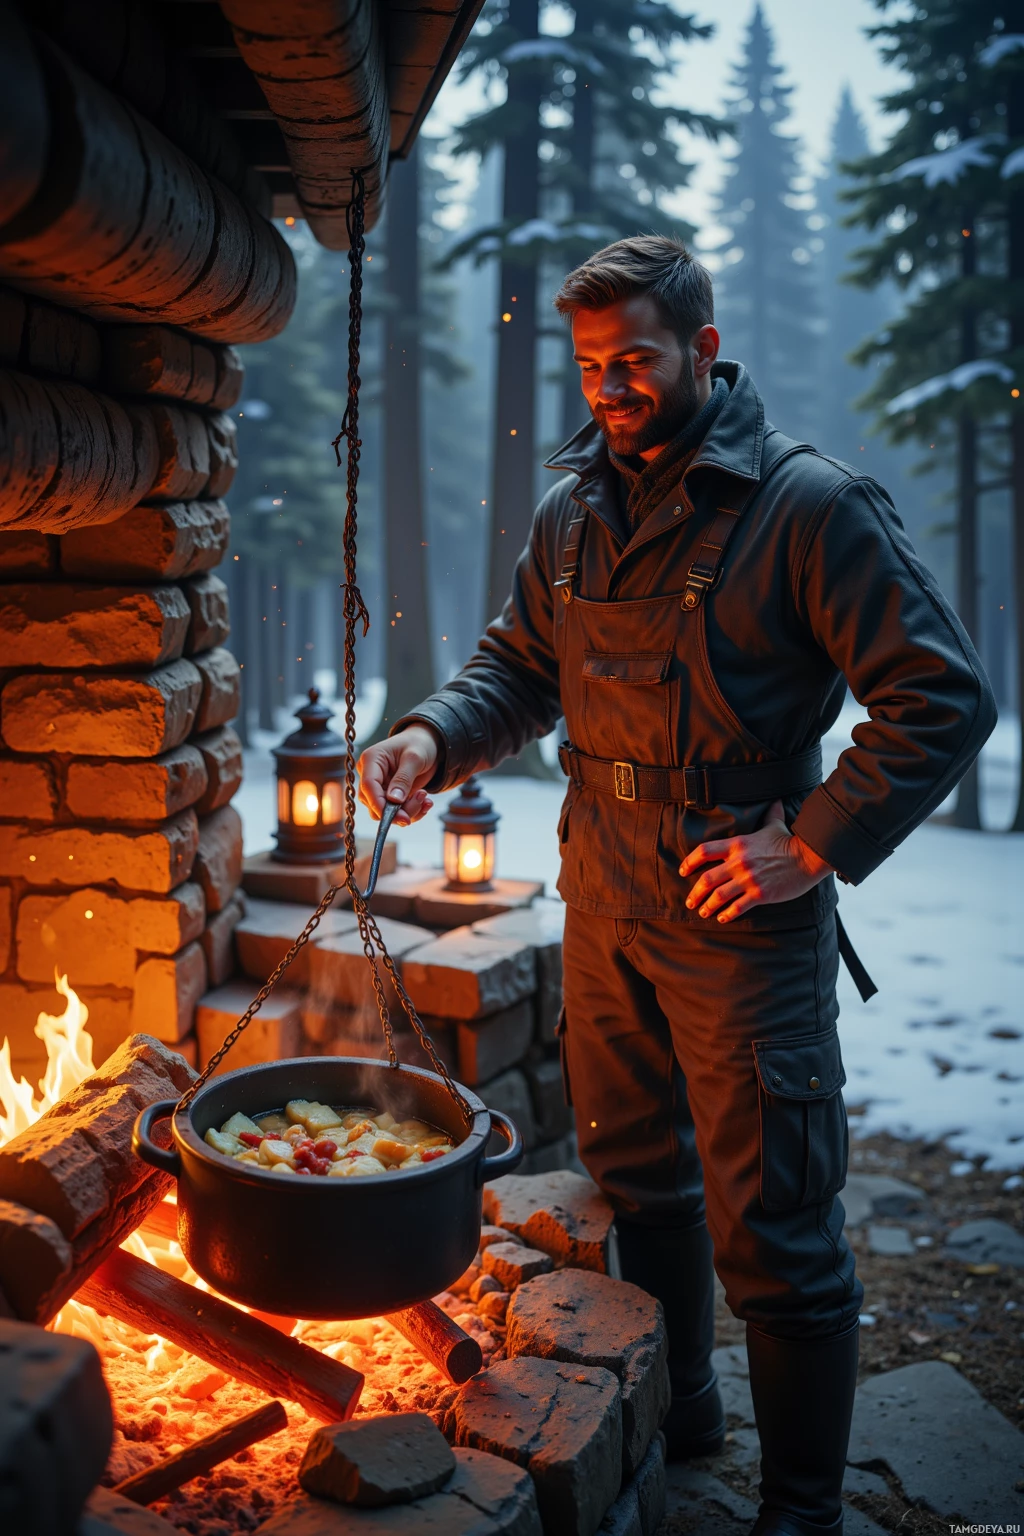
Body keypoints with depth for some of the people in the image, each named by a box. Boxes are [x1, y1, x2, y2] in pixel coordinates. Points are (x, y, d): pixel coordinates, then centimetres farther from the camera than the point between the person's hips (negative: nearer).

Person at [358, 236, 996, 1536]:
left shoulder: (808, 504, -12)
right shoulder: (574, 512, 7)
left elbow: (944, 698, -13)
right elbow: (521, 665, 15)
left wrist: (817, 844, -19)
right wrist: (436, 736, -5)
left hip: (741, 915, -6)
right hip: (605, 905, 7)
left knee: (772, 1227, 3)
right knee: (638, 1178, 21)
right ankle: (675, 1410, 44)